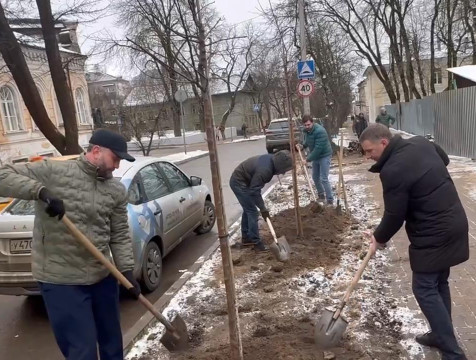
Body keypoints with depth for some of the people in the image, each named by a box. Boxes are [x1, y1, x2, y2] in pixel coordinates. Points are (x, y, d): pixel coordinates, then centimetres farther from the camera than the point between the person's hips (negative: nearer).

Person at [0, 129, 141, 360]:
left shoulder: (117, 191, 3)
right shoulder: (53, 171, -9)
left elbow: (120, 236, 4)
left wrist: (127, 271, -7)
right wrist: (40, 191, -27)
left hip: (103, 276, 5)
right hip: (61, 281, -5)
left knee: (112, 341, 19)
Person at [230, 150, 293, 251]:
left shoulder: (271, 159, -4)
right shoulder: (264, 170, -32)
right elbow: (254, 191, -26)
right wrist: (263, 209, -17)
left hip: (239, 180, 10)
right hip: (239, 183, -10)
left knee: (248, 210, 18)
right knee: (252, 211, -8)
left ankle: (246, 238, 30)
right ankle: (256, 242, -1)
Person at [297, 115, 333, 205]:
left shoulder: (320, 131, -29)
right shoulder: (306, 131, -2)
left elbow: (318, 148, -31)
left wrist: (308, 159, -26)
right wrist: (302, 145, -5)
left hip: (324, 156, -8)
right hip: (315, 156, 8)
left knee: (324, 179, -12)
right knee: (315, 177, 16)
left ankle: (330, 200, -4)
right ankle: (321, 194, 35)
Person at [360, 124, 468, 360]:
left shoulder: (392, 171, -24)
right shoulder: (421, 143, 3)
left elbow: (394, 216, -16)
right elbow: (444, 160, 24)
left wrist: (379, 238, 1)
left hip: (433, 235, -9)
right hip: (453, 224, 10)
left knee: (425, 290, 1)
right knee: (439, 283, 20)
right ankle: (441, 335, 34)